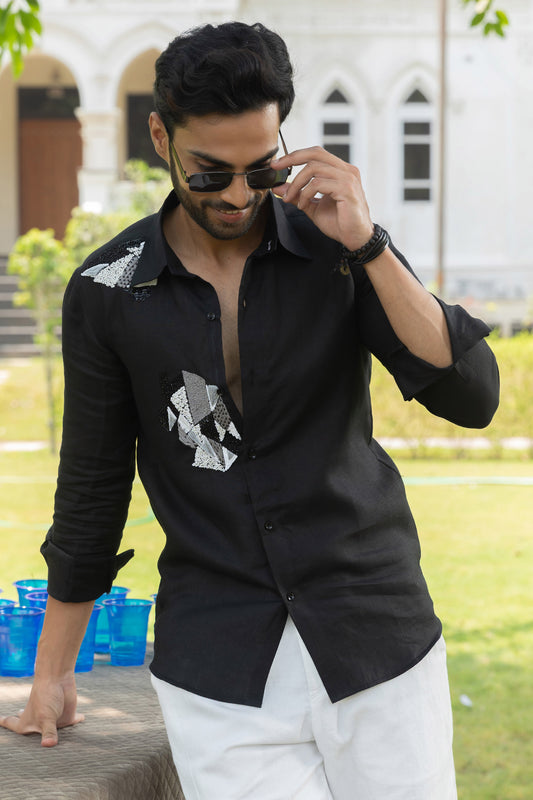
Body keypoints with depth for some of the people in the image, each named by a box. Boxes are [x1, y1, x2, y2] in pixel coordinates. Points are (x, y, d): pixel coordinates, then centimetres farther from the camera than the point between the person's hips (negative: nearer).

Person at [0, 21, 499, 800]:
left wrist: (366, 244, -19)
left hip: (375, 637, 1)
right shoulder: (108, 292, -1)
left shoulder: (336, 249, -1)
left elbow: (471, 398, -10)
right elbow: (91, 490, 9)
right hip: (219, 666, 0)